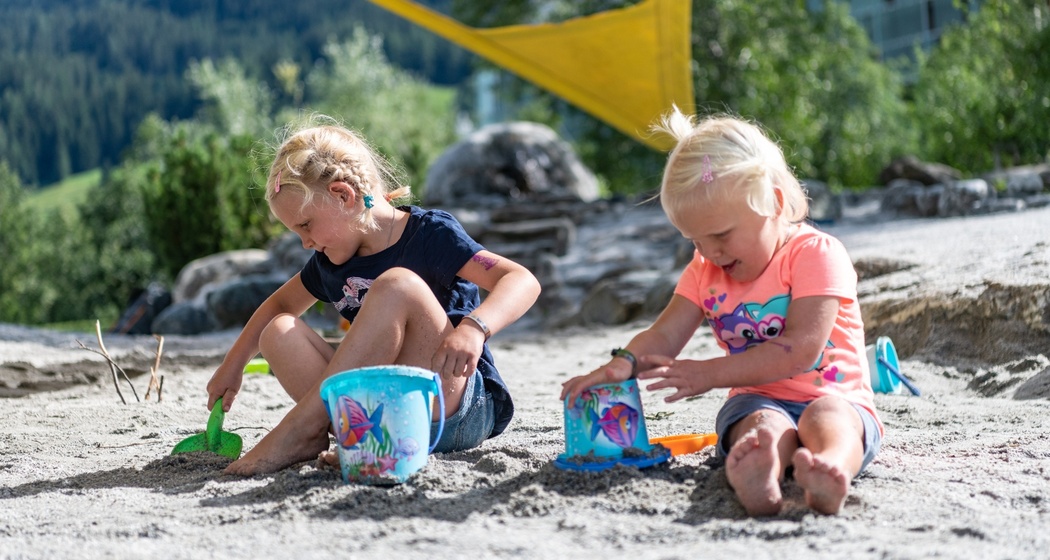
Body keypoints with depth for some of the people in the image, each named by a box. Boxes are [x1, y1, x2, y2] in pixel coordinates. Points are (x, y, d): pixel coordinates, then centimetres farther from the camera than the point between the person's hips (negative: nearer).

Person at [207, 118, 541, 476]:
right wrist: (232, 366, 29)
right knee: (279, 333, -6)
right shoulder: (331, 260, 12)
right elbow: (281, 304, 31)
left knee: (397, 285, -27)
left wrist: (473, 327, -38)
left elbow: (523, 282, -21)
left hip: (460, 409, -6)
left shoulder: (430, 234, -9)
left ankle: (298, 432, -28)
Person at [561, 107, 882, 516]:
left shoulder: (816, 254, -9)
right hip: (758, 401, 2)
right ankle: (758, 476, -69)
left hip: (835, 396, -2)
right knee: (763, 423, -34)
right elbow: (663, 336, 7)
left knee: (826, 416, -38)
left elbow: (800, 350, -19)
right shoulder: (705, 270, 13)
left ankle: (832, 467, -72)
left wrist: (709, 374, -22)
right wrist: (624, 363, -18)